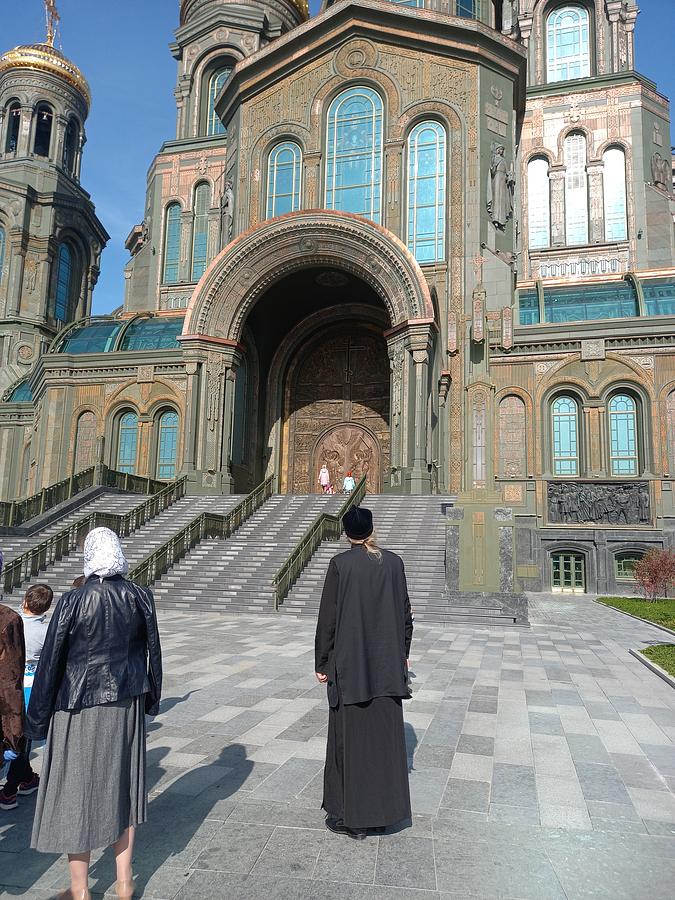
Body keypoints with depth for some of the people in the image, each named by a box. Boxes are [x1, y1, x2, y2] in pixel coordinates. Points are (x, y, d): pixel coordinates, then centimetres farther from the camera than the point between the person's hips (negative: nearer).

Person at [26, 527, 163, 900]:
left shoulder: (73, 601, -17)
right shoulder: (139, 597, -7)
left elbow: (50, 660, -11)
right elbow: (152, 653, 1)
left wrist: (37, 716, 1)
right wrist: (150, 699, 15)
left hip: (79, 705, -3)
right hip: (126, 703, 4)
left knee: (75, 789, 12)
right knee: (121, 784, 17)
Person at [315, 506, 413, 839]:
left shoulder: (340, 564, -12)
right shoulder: (393, 562, -1)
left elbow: (328, 617, -11)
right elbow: (405, 613, 4)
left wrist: (321, 663, -2)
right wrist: (402, 653, 16)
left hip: (349, 662, -4)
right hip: (387, 665, 4)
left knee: (350, 737, 7)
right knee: (385, 735, 15)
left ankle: (353, 817, 16)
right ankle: (385, 809, 26)